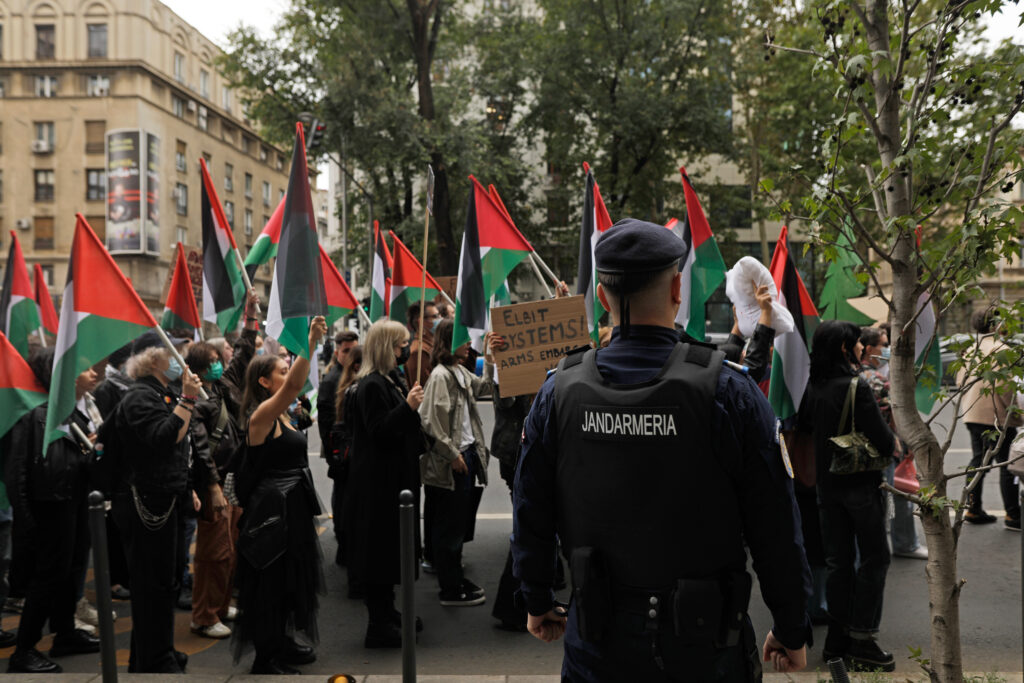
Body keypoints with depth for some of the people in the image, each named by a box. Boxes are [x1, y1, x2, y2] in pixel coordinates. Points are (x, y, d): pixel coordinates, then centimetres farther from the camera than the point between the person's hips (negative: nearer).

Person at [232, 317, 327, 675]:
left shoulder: (282, 415, 11)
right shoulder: (261, 415, -22)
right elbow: (293, 386, -34)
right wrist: (310, 342, -41)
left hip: (292, 506, 10)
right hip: (272, 507, -10)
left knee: (291, 577, 19)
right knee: (271, 581, 1)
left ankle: (282, 643, 35)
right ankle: (266, 658, 14)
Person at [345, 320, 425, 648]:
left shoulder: (392, 380, 14)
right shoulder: (371, 385, -17)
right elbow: (379, 430, -24)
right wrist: (408, 406, -30)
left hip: (395, 479, 10)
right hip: (378, 482, -10)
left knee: (390, 547, 17)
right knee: (379, 549, -4)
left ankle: (386, 613, 29)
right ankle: (379, 625, 4)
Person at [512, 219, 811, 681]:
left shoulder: (560, 392, -6)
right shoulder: (726, 391, -14)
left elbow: (531, 515, 3)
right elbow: (775, 527, -9)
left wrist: (537, 601, 18)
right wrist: (792, 630, 4)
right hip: (703, 643, -1)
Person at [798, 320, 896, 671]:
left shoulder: (813, 387, 2)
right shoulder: (857, 388, -18)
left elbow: (802, 426, 14)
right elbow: (884, 440, -18)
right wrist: (894, 443, 2)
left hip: (827, 486, 7)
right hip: (861, 484, -6)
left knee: (838, 560, 13)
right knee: (874, 559, 6)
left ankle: (837, 637, 18)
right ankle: (862, 638, 8)